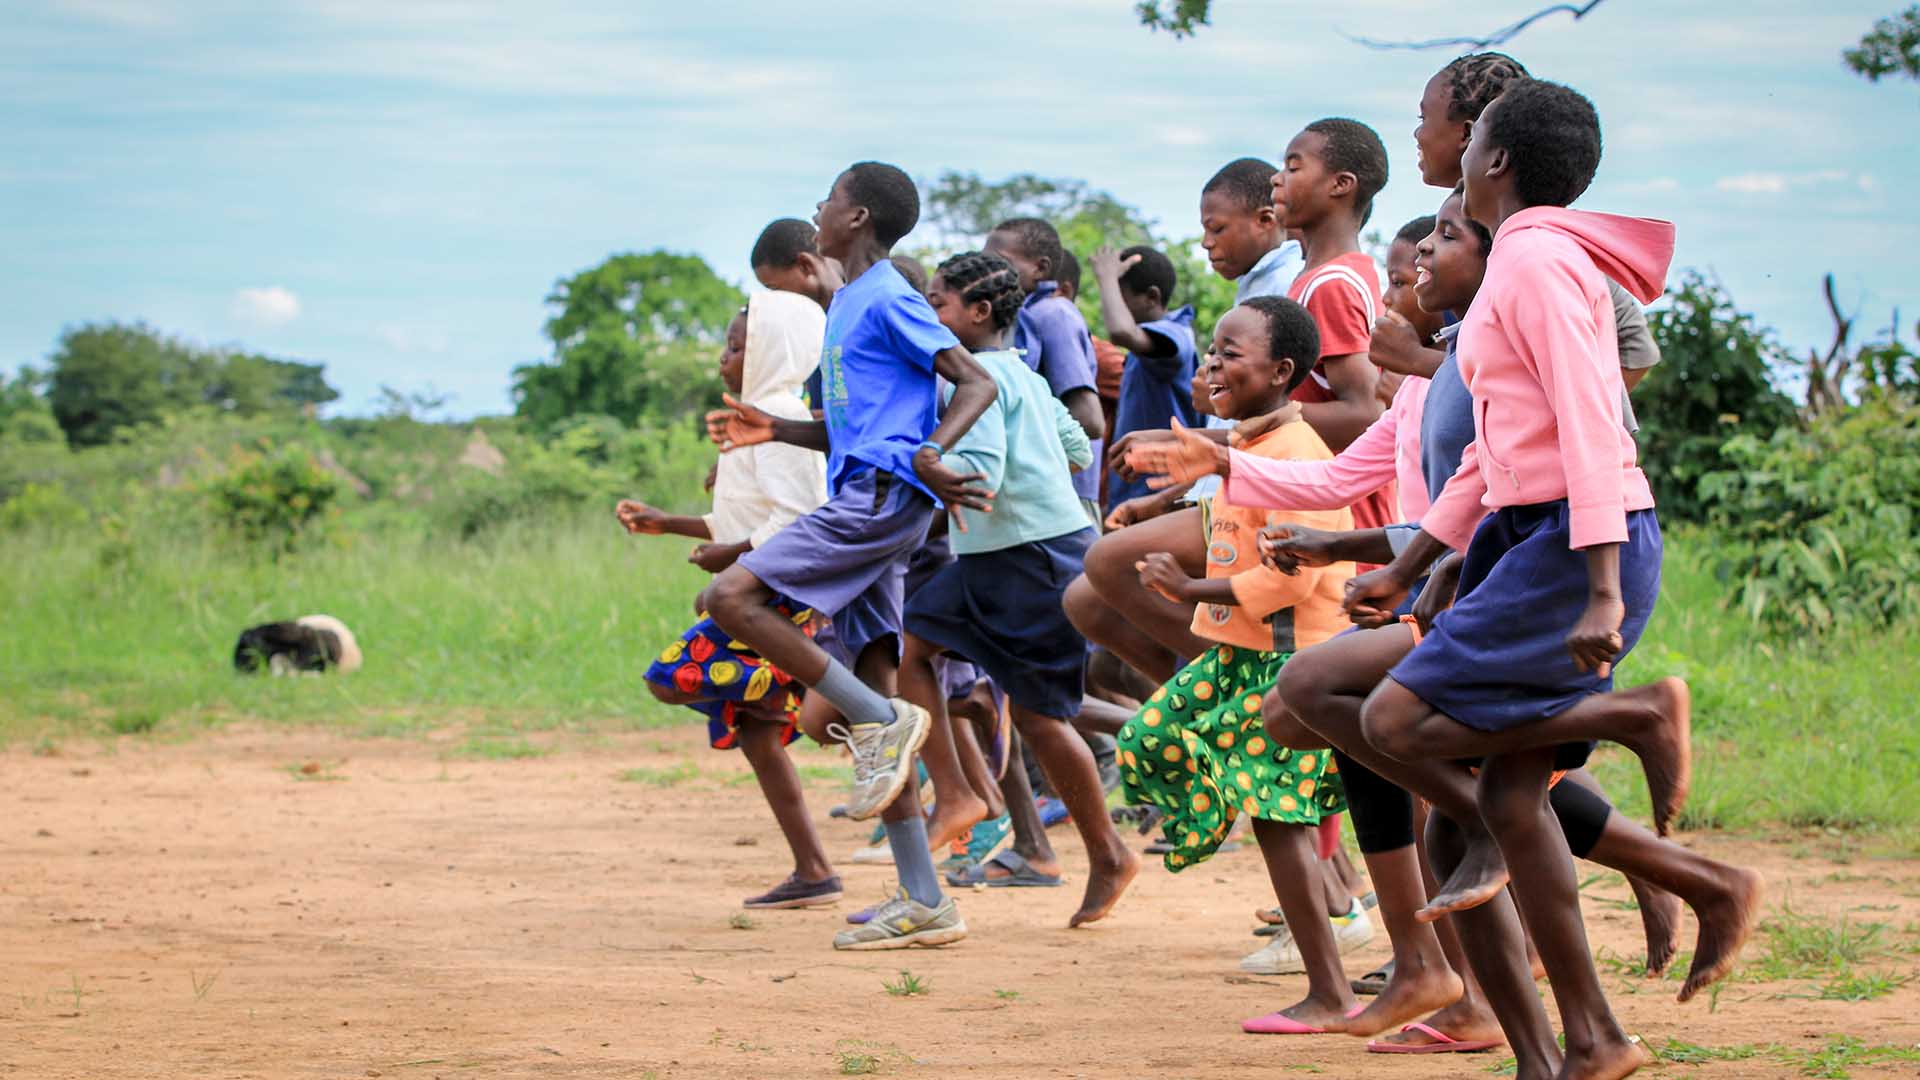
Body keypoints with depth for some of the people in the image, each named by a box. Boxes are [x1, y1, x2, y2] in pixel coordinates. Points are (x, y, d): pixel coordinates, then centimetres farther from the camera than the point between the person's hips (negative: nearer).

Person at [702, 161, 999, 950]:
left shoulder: (887, 300, -5)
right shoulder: (848, 305, 24)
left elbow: (976, 384, -12)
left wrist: (931, 455, -27)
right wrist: (774, 431, 20)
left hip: (884, 496, -10)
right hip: (862, 504, 10)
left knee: (734, 597, -20)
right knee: (870, 693, 4)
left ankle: (882, 721, -17)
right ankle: (923, 901, 3)